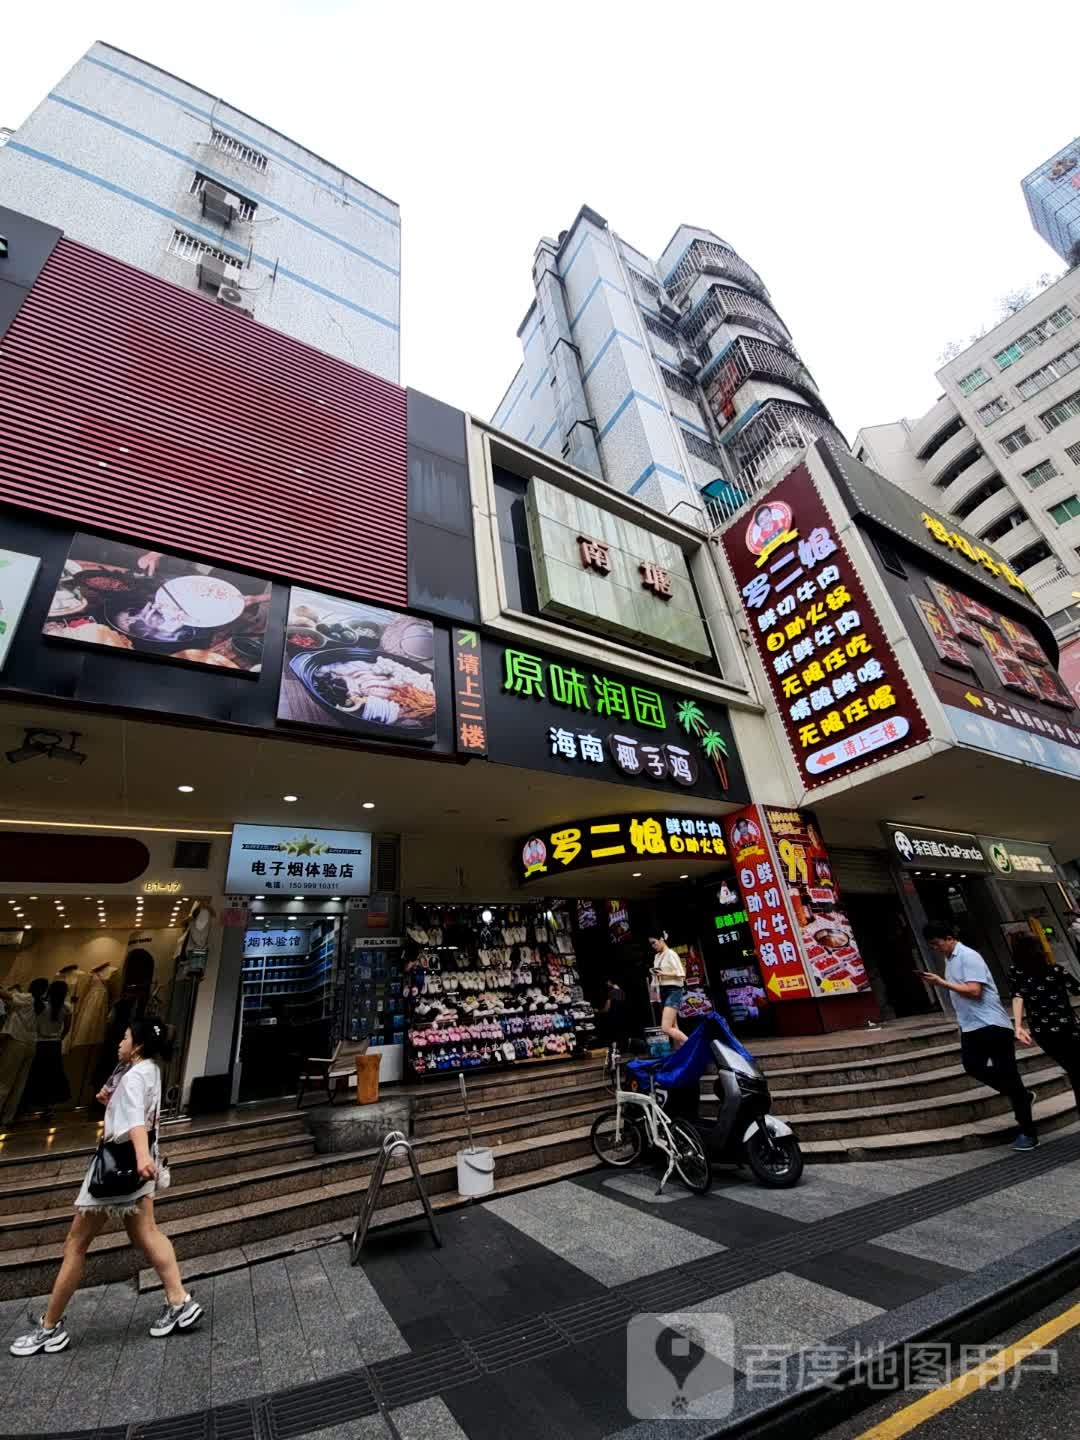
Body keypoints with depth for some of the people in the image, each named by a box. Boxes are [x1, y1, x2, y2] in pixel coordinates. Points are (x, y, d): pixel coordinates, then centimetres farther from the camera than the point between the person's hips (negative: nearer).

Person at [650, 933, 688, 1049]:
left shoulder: (671, 954, -9)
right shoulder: (657, 957, 13)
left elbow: (681, 975, -14)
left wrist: (664, 974, -19)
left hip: (673, 991, -9)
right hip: (663, 992, 9)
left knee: (666, 1028, -18)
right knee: (673, 1029, 10)